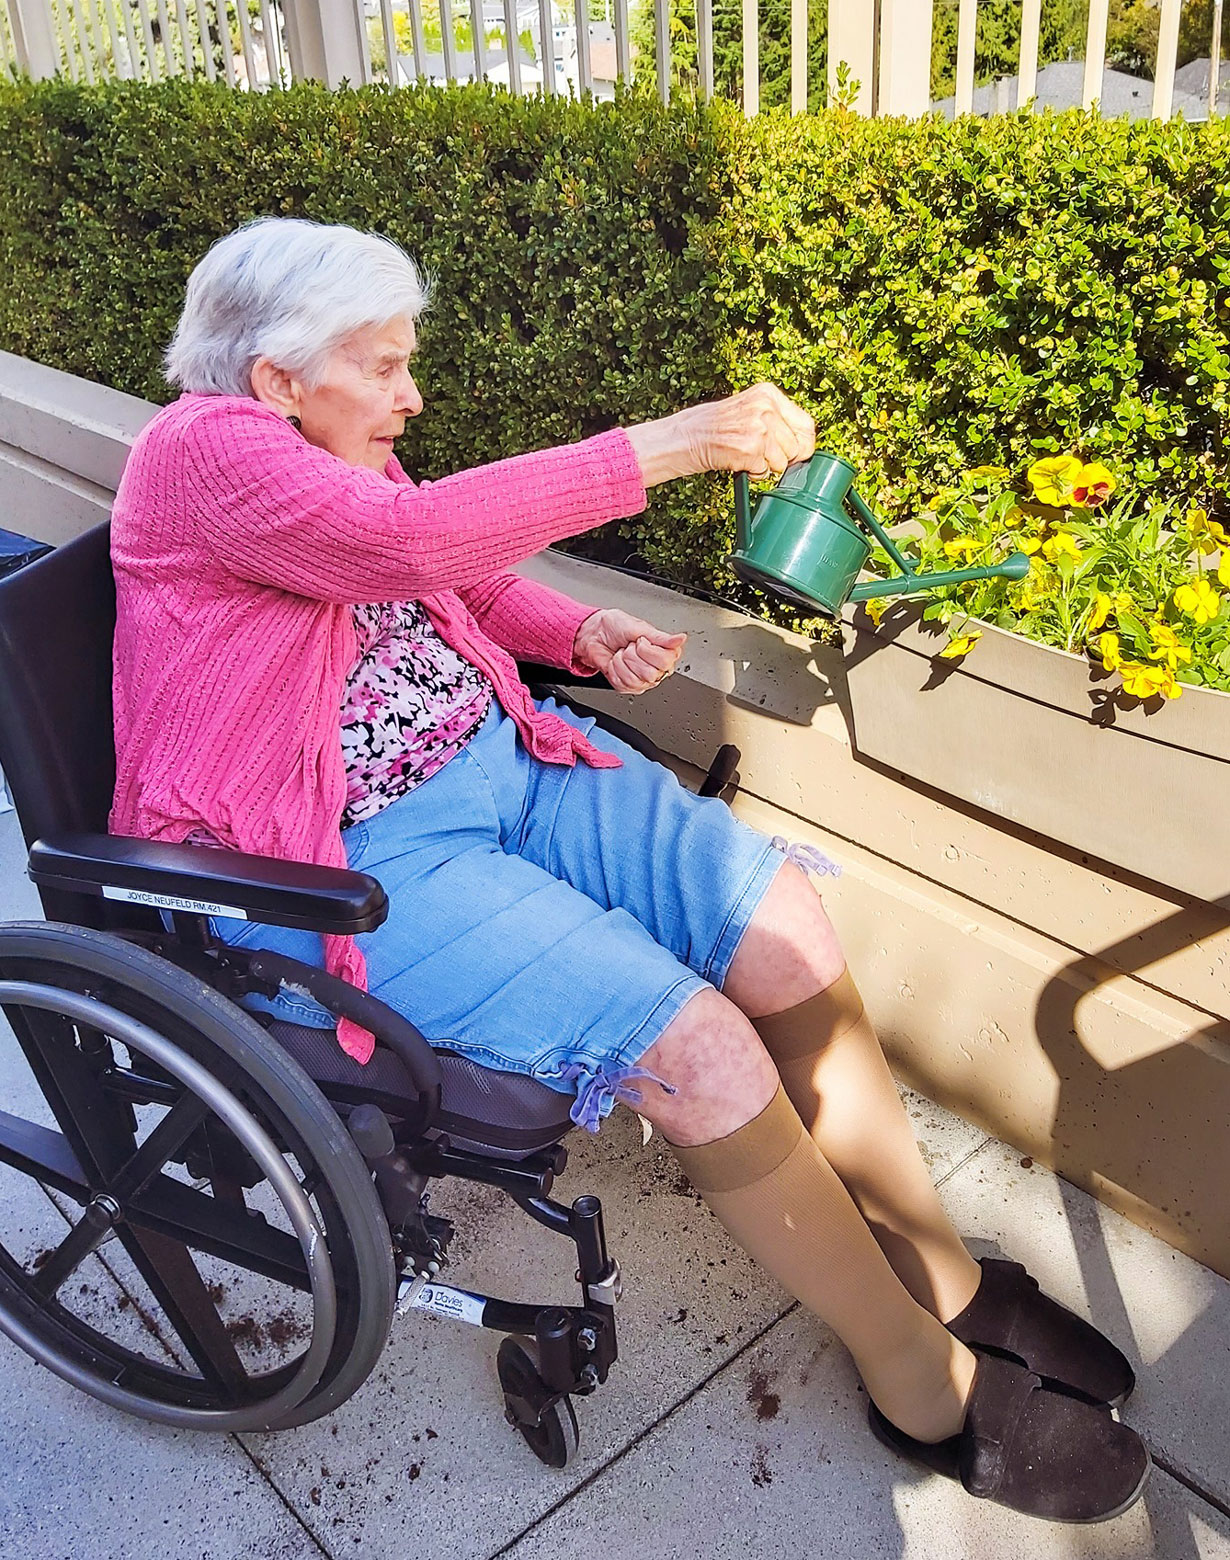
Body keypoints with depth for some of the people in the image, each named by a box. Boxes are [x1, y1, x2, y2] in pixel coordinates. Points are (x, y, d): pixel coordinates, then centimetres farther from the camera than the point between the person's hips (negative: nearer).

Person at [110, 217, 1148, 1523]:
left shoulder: (334, 445, 12)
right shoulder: (202, 449, -13)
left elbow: (464, 584, 24)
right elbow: (412, 539, -30)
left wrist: (581, 633, 3)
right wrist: (670, 442, -28)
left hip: (494, 761, 8)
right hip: (345, 861, -8)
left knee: (781, 920, -9)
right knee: (694, 1045, -23)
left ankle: (942, 1275, 8)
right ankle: (929, 1390, 0)